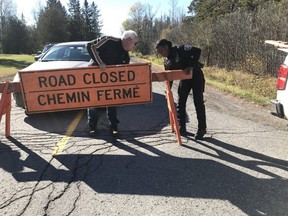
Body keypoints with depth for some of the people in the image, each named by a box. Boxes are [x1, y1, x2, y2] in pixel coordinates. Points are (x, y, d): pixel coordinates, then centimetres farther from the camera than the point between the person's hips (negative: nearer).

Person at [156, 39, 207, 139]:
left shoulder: (180, 50, -16)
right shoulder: (167, 62, 2)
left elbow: (197, 51, -27)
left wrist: (191, 66, -34)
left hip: (196, 76, -6)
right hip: (184, 79, 6)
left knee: (198, 103, -4)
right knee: (180, 103, 3)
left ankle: (201, 129, 7)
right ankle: (182, 127, 15)